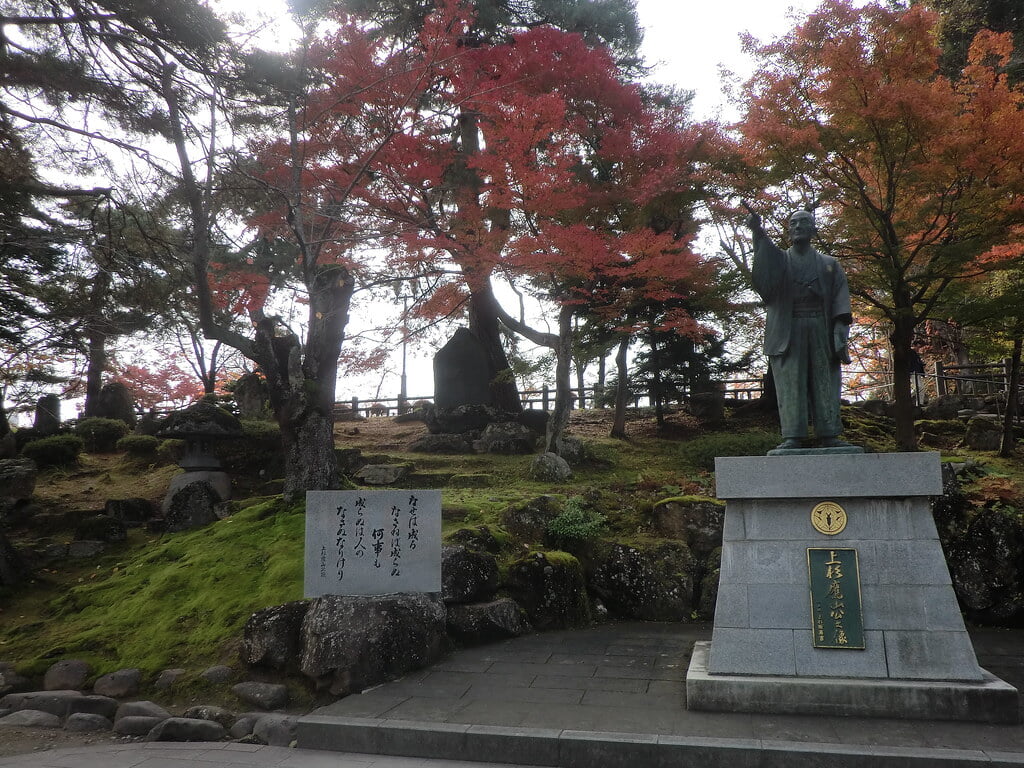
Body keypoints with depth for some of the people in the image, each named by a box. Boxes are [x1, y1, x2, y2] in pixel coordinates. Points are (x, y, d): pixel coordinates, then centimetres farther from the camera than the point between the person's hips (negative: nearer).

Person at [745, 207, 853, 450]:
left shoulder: (829, 264, 19)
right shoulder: (779, 259, 17)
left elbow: (840, 301, 8)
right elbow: (764, 262, -9)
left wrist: (840, 333, -7)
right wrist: (757, 230, -28)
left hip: (821, 330, 1)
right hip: (787, 331, -1)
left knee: (825, 382, -3)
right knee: (790, 383, -9)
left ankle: (829, 435, -3)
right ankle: (793, 436, -12)